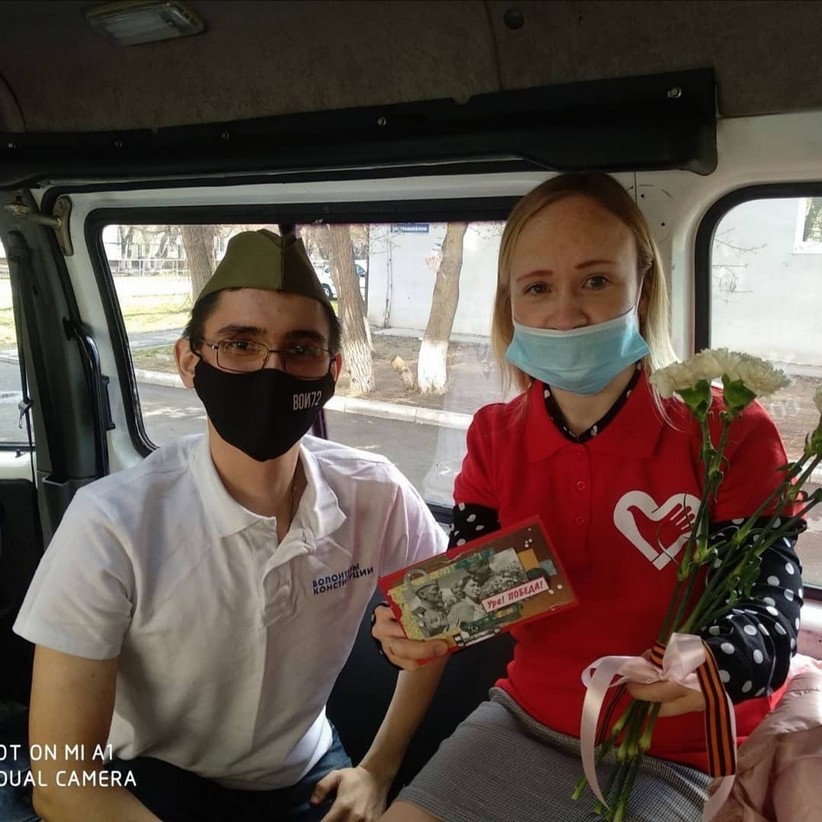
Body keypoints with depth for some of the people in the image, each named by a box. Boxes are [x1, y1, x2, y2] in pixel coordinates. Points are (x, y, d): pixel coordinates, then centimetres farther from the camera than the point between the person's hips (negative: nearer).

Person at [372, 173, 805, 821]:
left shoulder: (731, 431, -16)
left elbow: (772, 612, -17)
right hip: (528, 721, 4)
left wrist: (710, 661, -39)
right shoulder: (495, 437, -4)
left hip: (683, 756, -3)